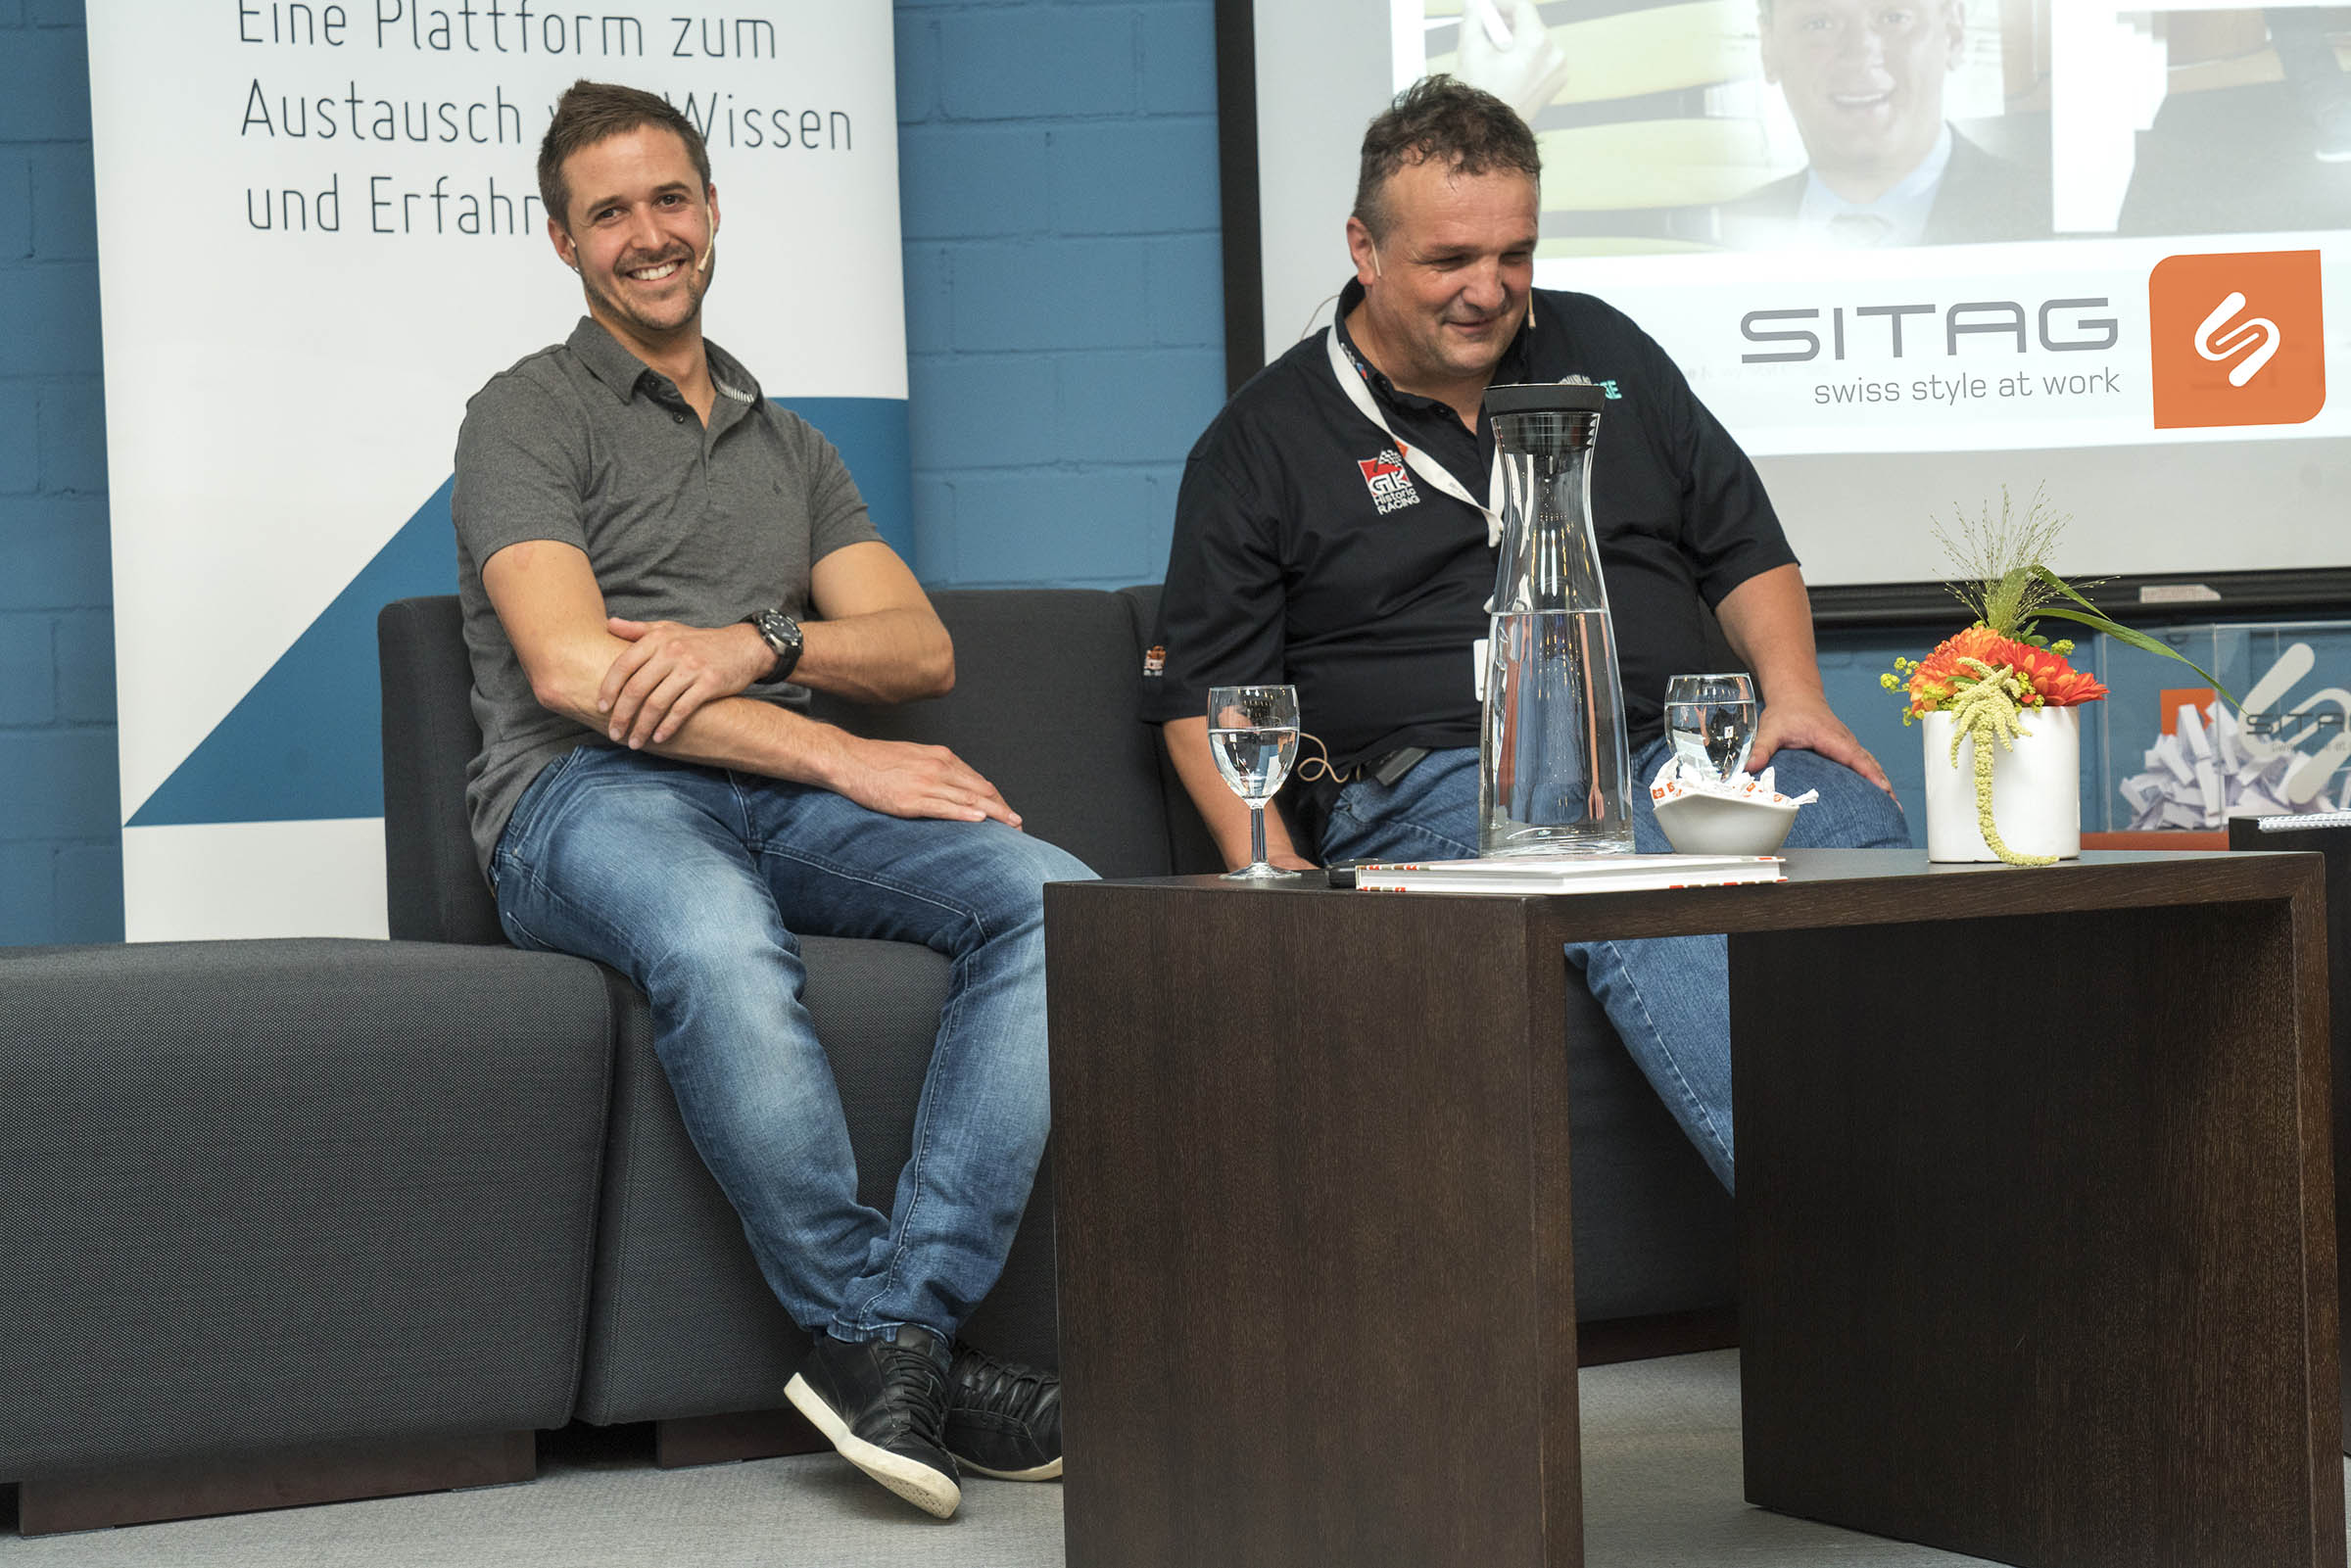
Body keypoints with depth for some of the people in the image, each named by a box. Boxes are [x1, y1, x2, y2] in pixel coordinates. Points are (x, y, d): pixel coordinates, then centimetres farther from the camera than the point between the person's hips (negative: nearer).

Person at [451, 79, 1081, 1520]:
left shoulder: (788, 444, 28)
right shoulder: (529, 416, 9)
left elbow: (923, 648, 14)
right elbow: (574, 672, -8)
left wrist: (757, 645, -9)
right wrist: (842, 756, -13)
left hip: (782, 795, 5)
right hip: (587, 796, -5)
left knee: (1055, 899, -24)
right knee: (720, 946, -42)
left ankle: (899, 1332, -32)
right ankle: (882, 1337, -31)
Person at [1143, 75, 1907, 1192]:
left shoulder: (1599, 350, 21)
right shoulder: (1266, 441, 9)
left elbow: (1743, 544, 24)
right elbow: (1203, 689, 7)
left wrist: (1794, 697, 4)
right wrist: (1269, 862, -10)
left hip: (1679, 751, 4)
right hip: (1440, 783, -4)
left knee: (1855, 822, -30)